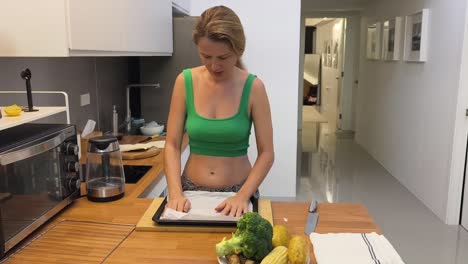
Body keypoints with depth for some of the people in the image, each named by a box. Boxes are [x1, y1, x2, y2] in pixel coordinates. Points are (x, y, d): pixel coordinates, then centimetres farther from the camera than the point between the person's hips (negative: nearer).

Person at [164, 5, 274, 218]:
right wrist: (175, 192, -16)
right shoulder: (185, 81, -7)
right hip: (191, 190, 1)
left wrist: (243, 196, -19)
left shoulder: (253, 87, -11)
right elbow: (172, 145, -4)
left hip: (238, 192, -1)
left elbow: (266, 153, -8)